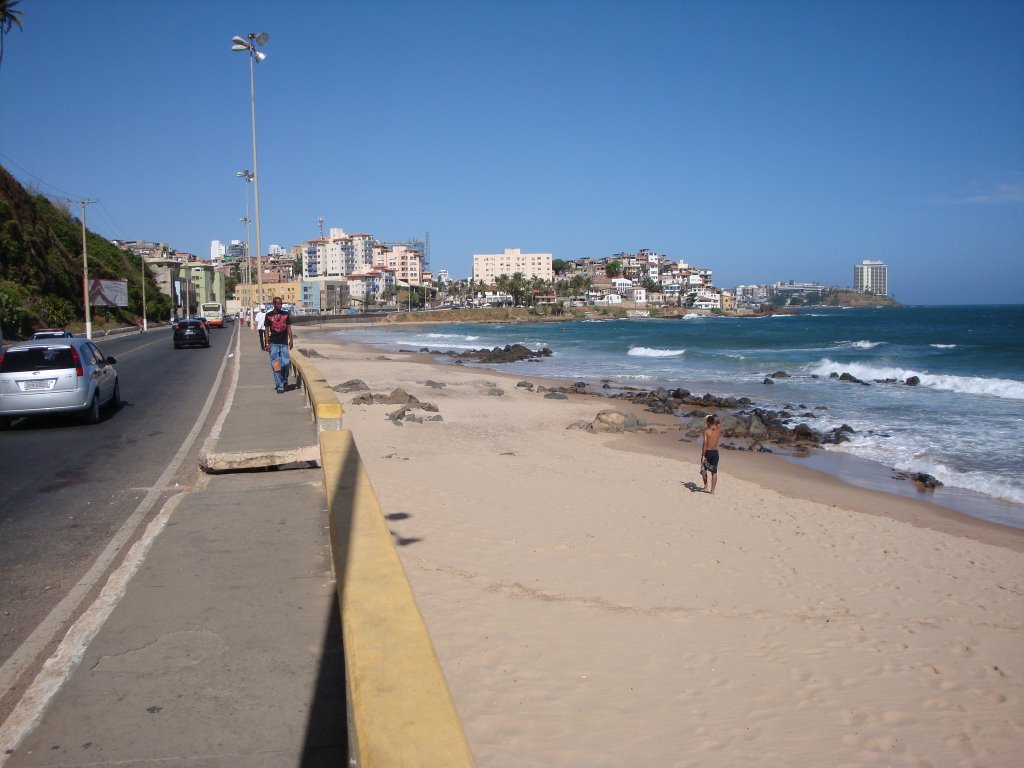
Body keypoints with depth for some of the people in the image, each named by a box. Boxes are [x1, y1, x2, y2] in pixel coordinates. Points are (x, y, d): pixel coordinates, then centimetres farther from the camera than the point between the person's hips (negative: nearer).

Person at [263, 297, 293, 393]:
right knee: (276, 365, -2)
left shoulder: (286, 314, 7)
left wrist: (291, 340, 0)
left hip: (284, 343, 1)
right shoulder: (269, 315, 2)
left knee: (286, 363, -6)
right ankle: (279, 386, 2)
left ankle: (285, 379, 22)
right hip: (273, 343, -1)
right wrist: (267, 343, -3)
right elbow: (266, 329, 3)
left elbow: (288, 328, 8)